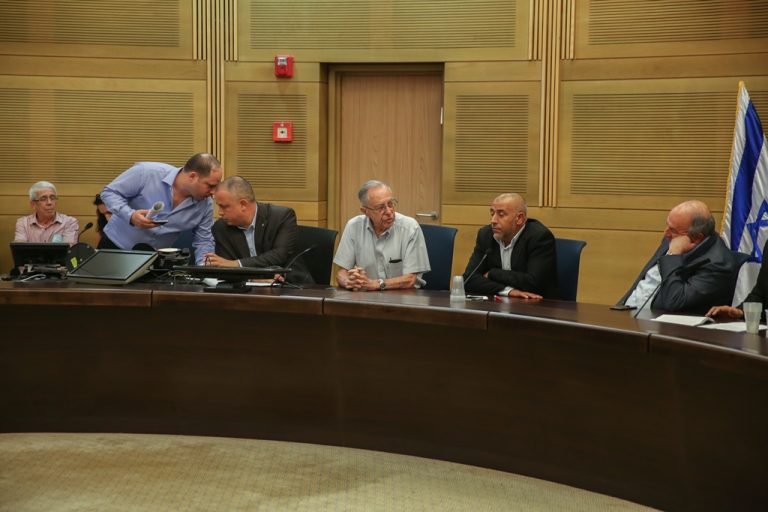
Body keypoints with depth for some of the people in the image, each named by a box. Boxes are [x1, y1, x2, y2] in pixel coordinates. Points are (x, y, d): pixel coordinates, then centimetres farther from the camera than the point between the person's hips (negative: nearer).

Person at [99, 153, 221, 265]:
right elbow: (109, 192, -13)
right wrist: (130, 215, -30)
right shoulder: (147, 172, -21)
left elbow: (203, 241, 0)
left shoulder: (205, 204, -8)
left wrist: (203, 266, -20)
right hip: (116, 245, -3)